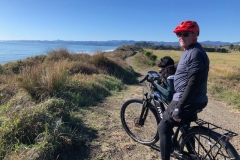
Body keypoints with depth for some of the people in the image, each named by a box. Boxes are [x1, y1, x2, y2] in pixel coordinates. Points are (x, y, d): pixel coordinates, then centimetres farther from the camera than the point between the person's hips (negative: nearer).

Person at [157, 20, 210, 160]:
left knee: (164, 128, 0)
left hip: (188, 102, -11)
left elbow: (193, 84, -27)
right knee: (184, 126, 30)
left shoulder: (195, 53, -21)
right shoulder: (190, 51, 12)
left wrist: (179, 107, -26)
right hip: (192, 100, 11)